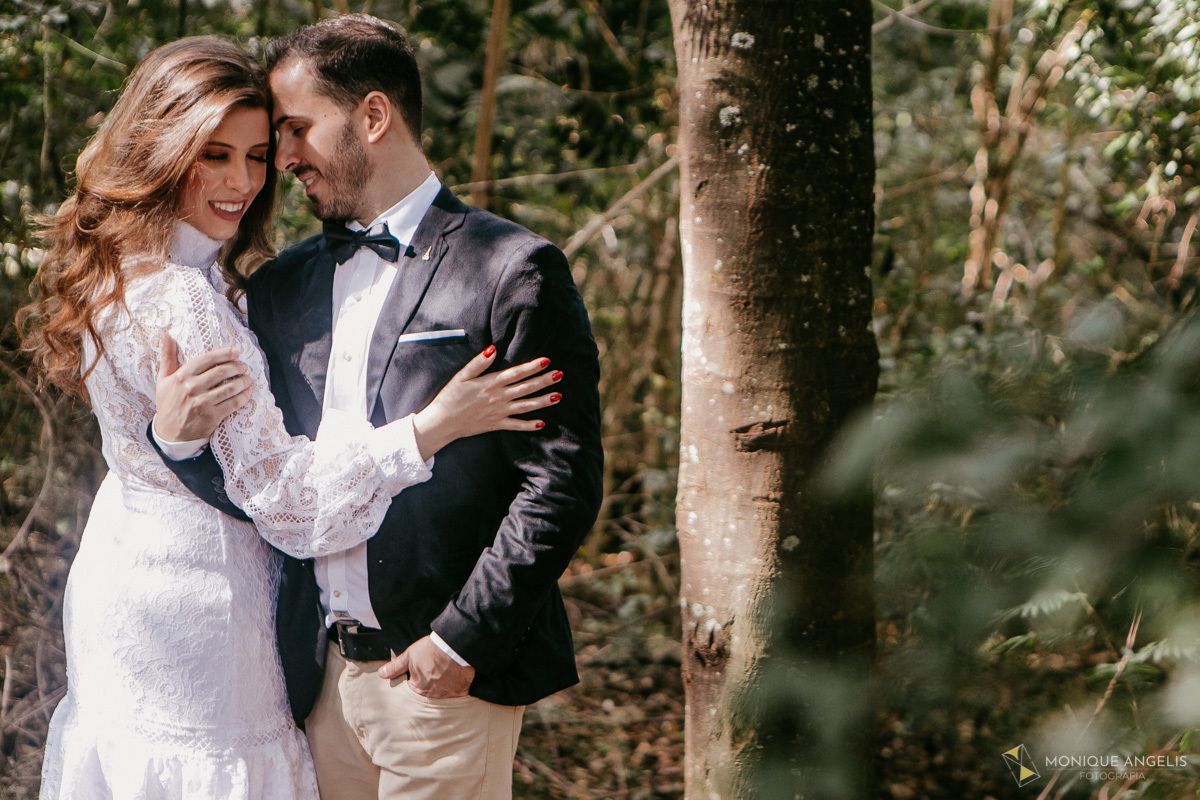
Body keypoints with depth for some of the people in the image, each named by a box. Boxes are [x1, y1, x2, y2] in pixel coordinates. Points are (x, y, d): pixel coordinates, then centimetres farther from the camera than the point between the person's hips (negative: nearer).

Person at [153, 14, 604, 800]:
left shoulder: (512, 269, -7)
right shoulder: (281, 286, 13)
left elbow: (565, 481, -11)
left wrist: (464, 639, -14)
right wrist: (180, 439, -7)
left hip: (448, 671, -5)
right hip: (323, 672, 5)